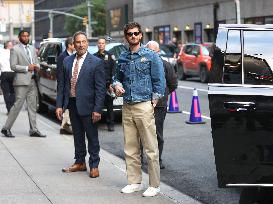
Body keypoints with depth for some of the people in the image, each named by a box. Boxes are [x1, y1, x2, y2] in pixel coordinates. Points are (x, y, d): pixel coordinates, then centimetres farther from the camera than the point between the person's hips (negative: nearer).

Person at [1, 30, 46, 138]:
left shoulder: (32, 48, 16)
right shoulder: (15, 49, -5)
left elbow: (36, 62, 23)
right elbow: (13, 66, -10)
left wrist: (37, 67, 0)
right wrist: (27, 68, -17)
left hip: (32, 81, 7)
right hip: (22, 81, -7)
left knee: (32, 106, 8)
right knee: (18, 105, -9)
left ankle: (33, 130, 13)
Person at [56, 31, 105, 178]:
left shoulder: (96, 62, -8)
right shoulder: (67, 61, 7)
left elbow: (100, 88, -10)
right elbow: (62, 84, 10)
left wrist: (97, 109, -15)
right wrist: (59, 105, 3)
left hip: (87, 105, -5)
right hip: (72, 104, 5)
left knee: (92, 137, 5)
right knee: (77, 136, 16)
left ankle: (94, 166, 16)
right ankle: (79, 163, 29)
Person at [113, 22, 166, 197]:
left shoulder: (150, 56, -3)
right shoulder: (123, 57, 12)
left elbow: (159, 80, -5)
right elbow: (117, 76, 24)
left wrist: (154, 100, -9)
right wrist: (117, 85, 2)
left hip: (144, 106, -6)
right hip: (127, 107, 6)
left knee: (151, 148, -4)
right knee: (130, 148, 10)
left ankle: (154, 185, 1)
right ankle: (134, 182, 20)